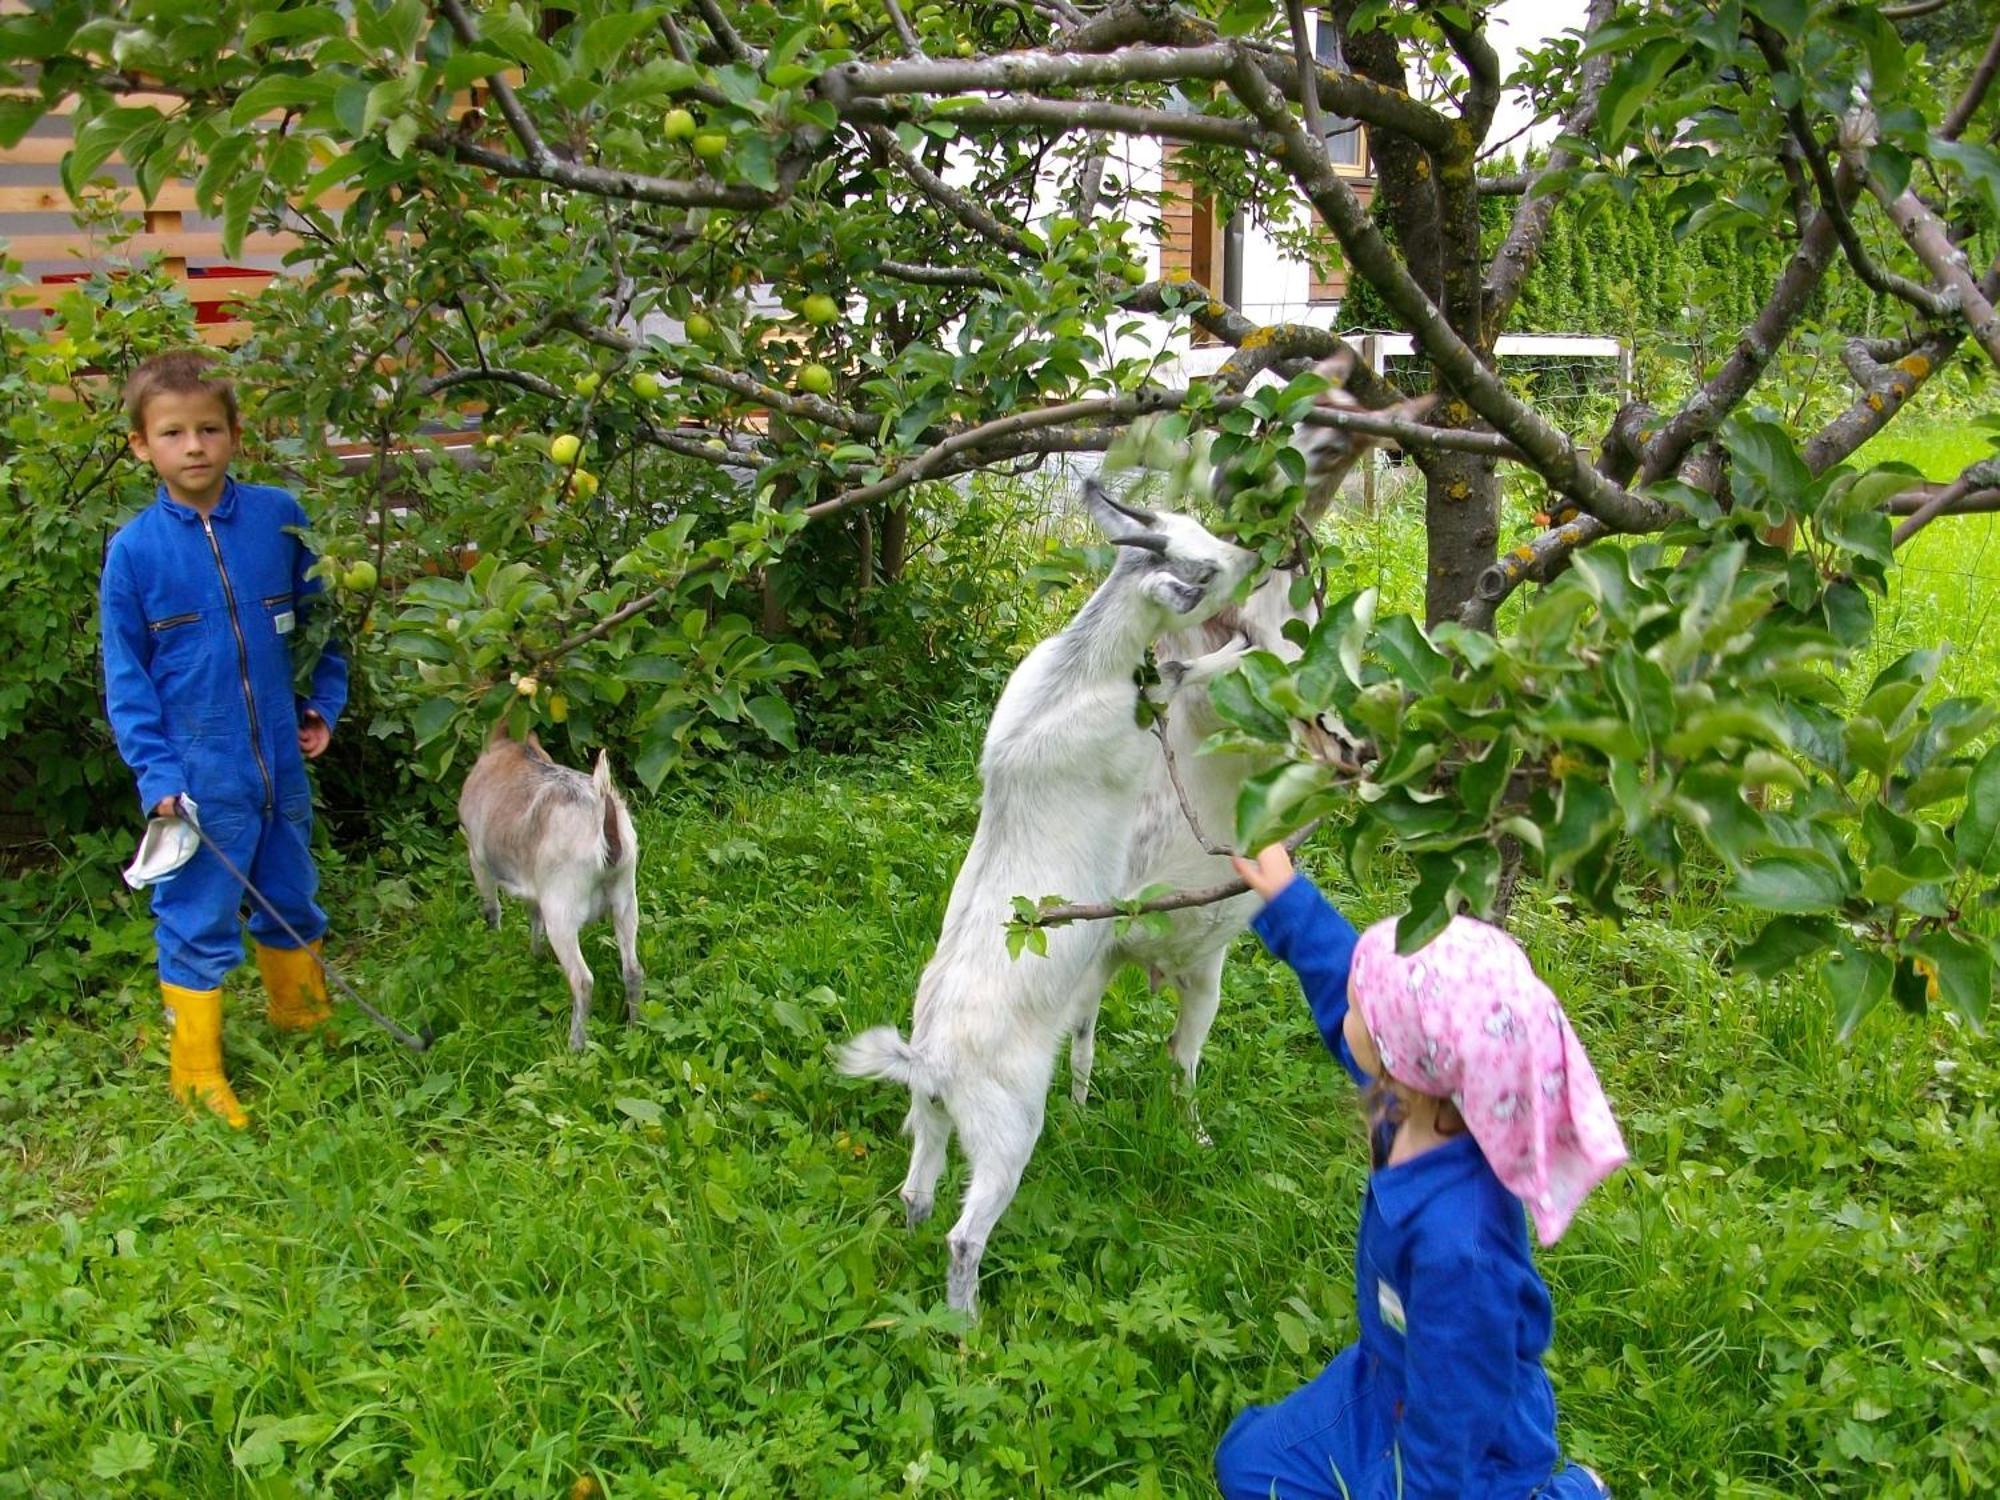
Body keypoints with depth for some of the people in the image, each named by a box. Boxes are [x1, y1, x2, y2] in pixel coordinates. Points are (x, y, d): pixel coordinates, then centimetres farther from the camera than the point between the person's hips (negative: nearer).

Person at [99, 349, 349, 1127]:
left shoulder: (279, 516, -5)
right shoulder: (133, 549, -10)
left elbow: (317, 619, 9)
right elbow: (126, 676, -5)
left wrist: (323, 705, 3)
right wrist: (156, 772, -11)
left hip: (283, 763, 3)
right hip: (199, 779, -3)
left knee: (291, 903, 20)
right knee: (197, 924, 6)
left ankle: (303, 1013, 43)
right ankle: (195, 1069, 21)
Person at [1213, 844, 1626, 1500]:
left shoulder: (1457, 1239, -42)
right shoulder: (1422, 1106, -19)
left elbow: (1452, 1413, -29)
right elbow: (1344, 982, 1)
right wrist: (1287, 901, 8)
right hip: (1389, 1387, 8)